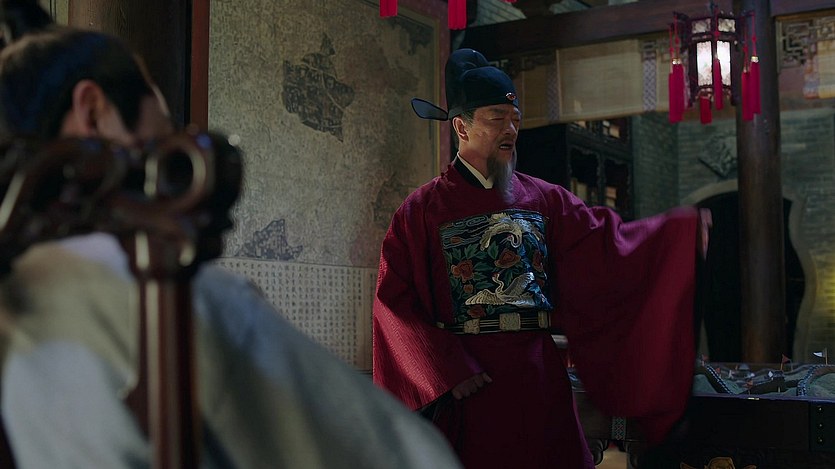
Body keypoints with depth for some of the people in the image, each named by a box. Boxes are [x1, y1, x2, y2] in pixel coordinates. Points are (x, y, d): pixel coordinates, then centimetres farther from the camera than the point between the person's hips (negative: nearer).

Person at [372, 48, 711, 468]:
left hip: (539, 380, 3)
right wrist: (447, 371, -12)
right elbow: (395, 303, -5)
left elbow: (605, 242, 0)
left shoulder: (545, 199, 10)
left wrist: (681, 228, -13)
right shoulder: (422, 211, 0)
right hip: (465, 384, -3)